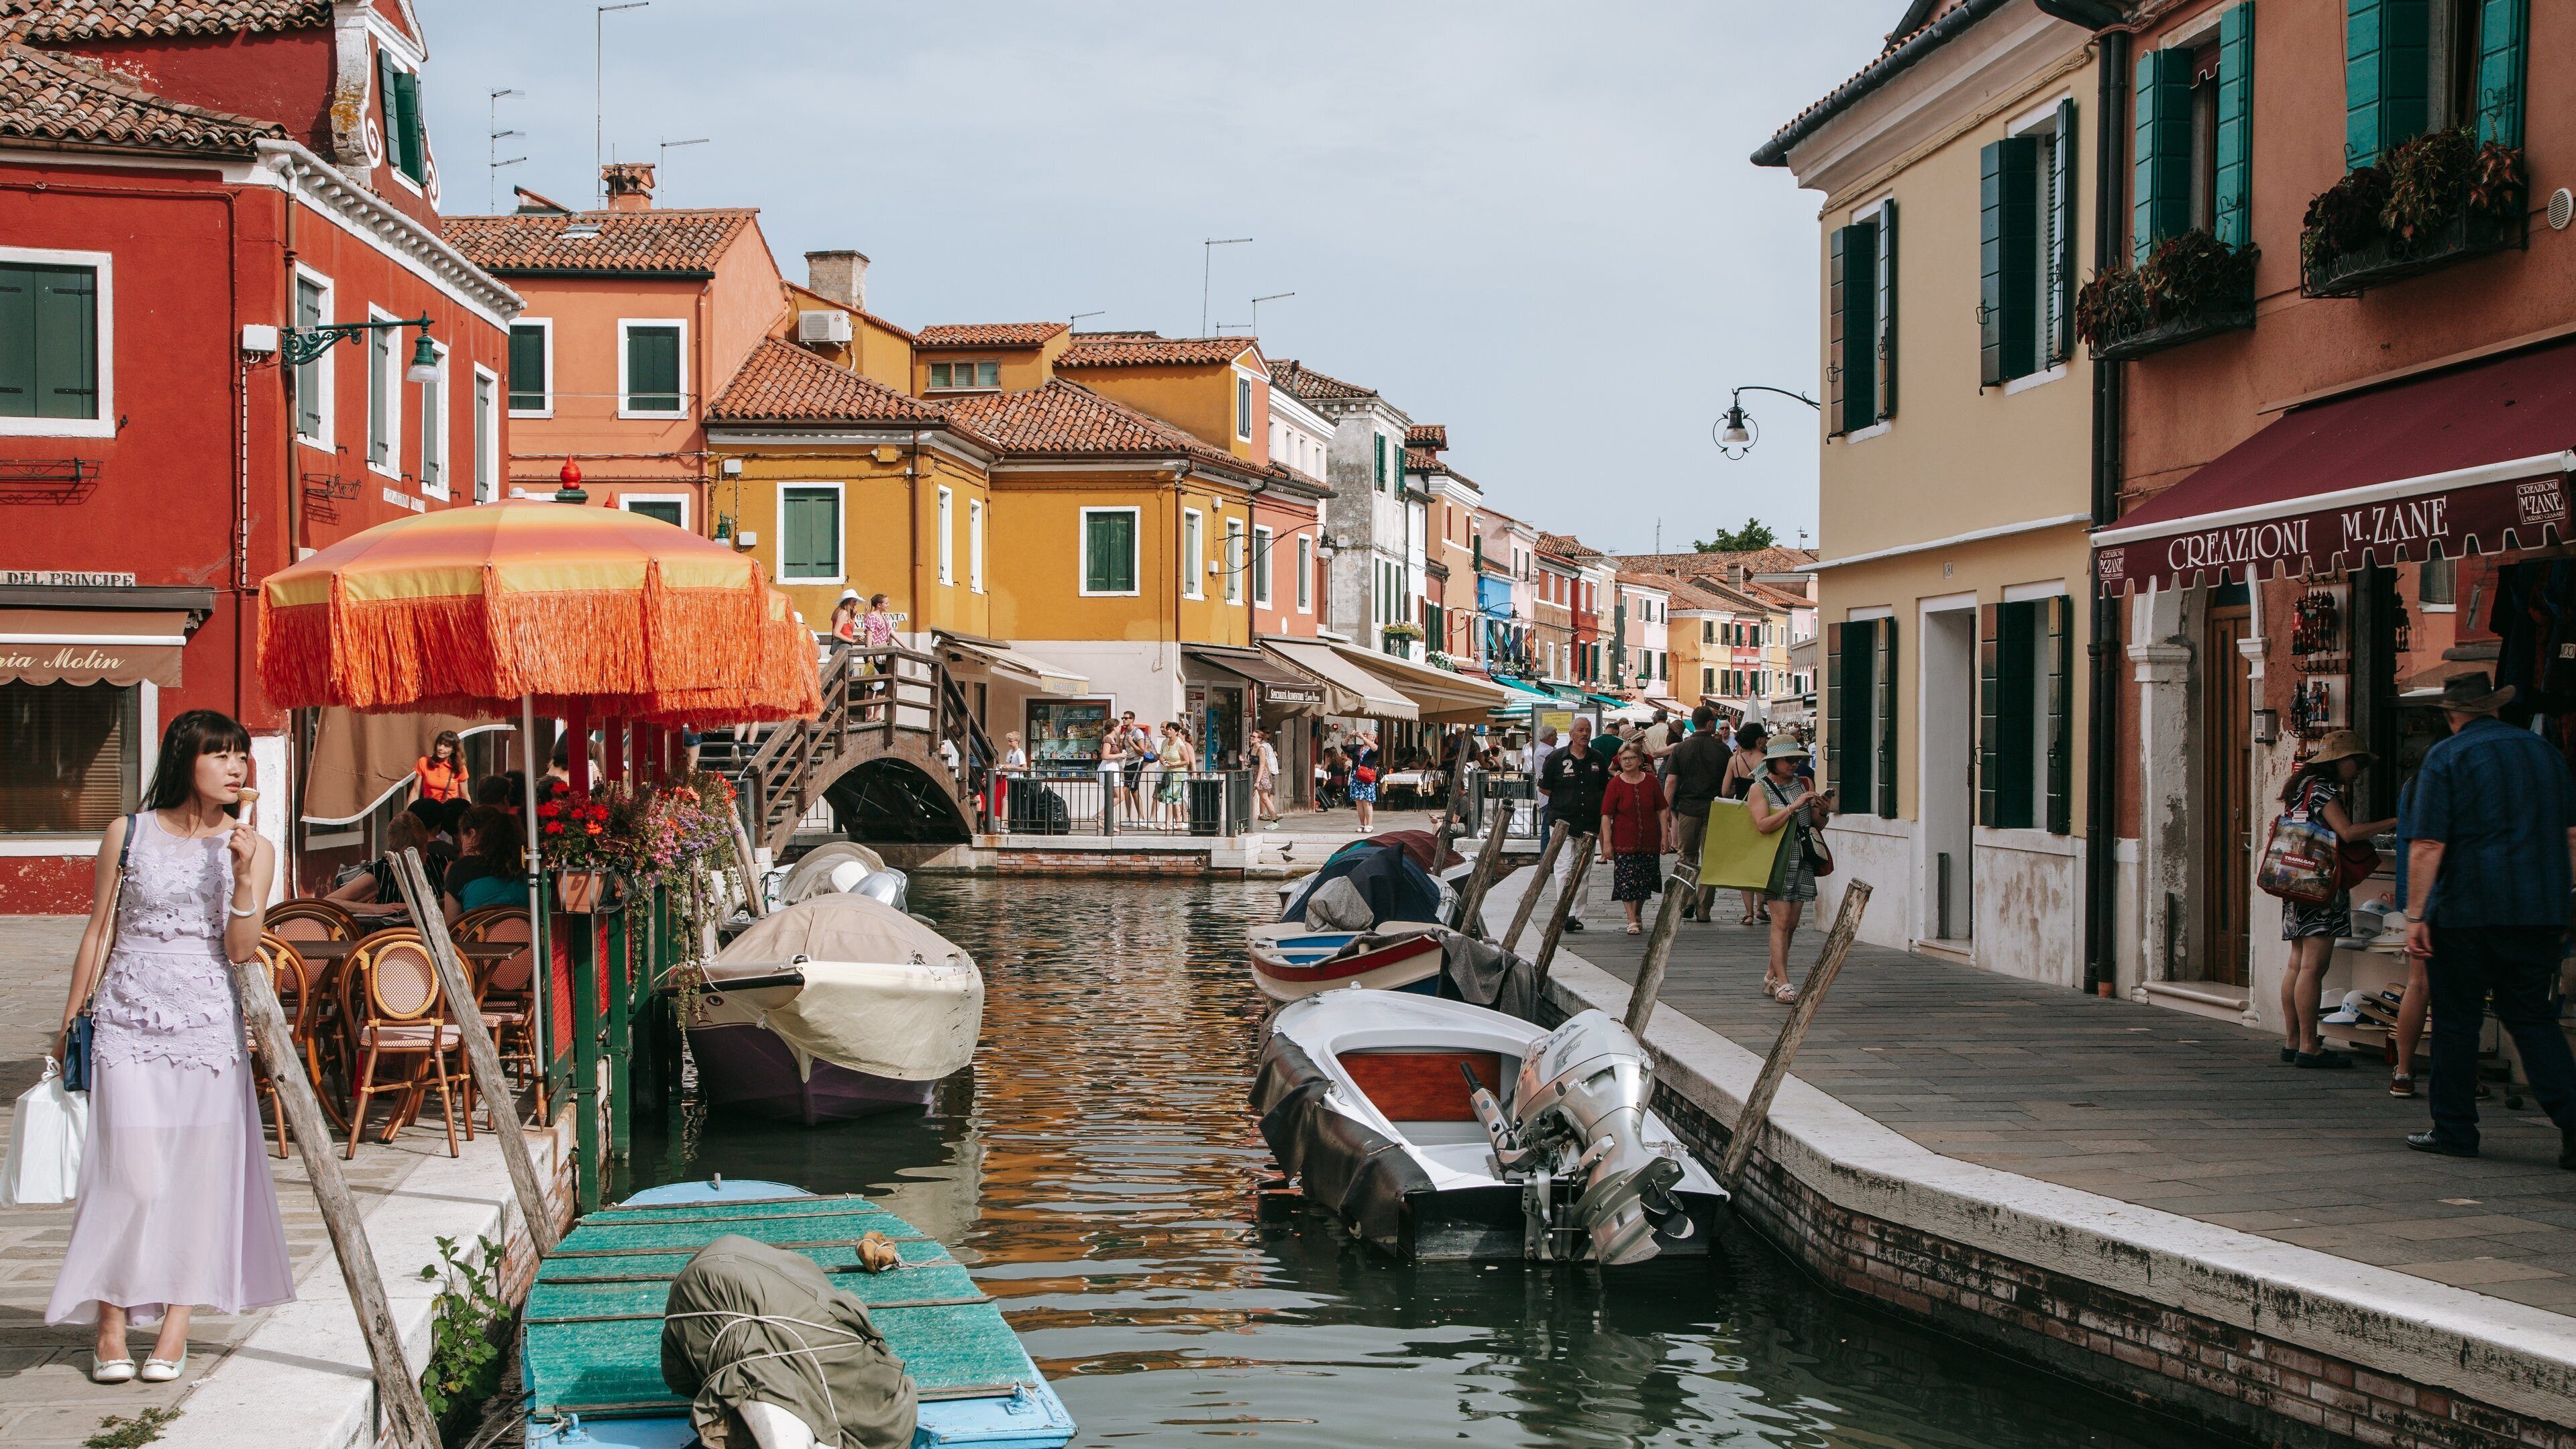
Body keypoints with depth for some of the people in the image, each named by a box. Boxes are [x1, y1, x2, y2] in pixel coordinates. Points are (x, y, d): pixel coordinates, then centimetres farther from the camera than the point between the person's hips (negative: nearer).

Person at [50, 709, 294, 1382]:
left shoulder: (251, 847, 4)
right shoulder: (127, 834, 2)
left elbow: (241, 950, -4)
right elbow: (99, 932, 9)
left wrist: (242, 875, -17)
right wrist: (70, 1022, 11)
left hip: (207, 1024, 1)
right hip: (125, 1021, -1)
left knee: (199, 1172, 0)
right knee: (130, 1173, -6)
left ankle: (175, 1327, 9)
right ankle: (110, 1324, 6)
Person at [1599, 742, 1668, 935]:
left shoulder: (1650, 782, 3)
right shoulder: (1615, 785, -4)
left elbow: (1661, 811, 8)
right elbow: (1607, 816, -5)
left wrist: (1664, 837, 3)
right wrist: (1607, 843, -10)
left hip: (1649, 842, 2)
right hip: (1624, 844, -2)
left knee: (1644, 881, 8)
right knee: (1627, 882, -8)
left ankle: (1637, 914, 27)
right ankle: (1632, 921, -6)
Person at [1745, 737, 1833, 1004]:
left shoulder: (1802, 784, 13)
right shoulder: (1759, 789, -3)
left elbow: (1818, 826, 17)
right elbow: (1763, 825, -18)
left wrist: (1821, 811, -5)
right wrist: (1794, 806, -21)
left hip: (1803, 861, 6)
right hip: (1777, 861, -6)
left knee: (1791, 923, 7)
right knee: (1781, 922, -12)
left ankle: (1771, 977, 18)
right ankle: (1782, 984, -14)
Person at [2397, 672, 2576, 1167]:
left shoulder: (2446, 757, -5)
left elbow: (2427, 844, -12)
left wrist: (2415, 915, -11)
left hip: (2465, 911, -4)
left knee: (2456, 1020, 6)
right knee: (2534, 1018, 10)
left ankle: (2455, 1130, 11)